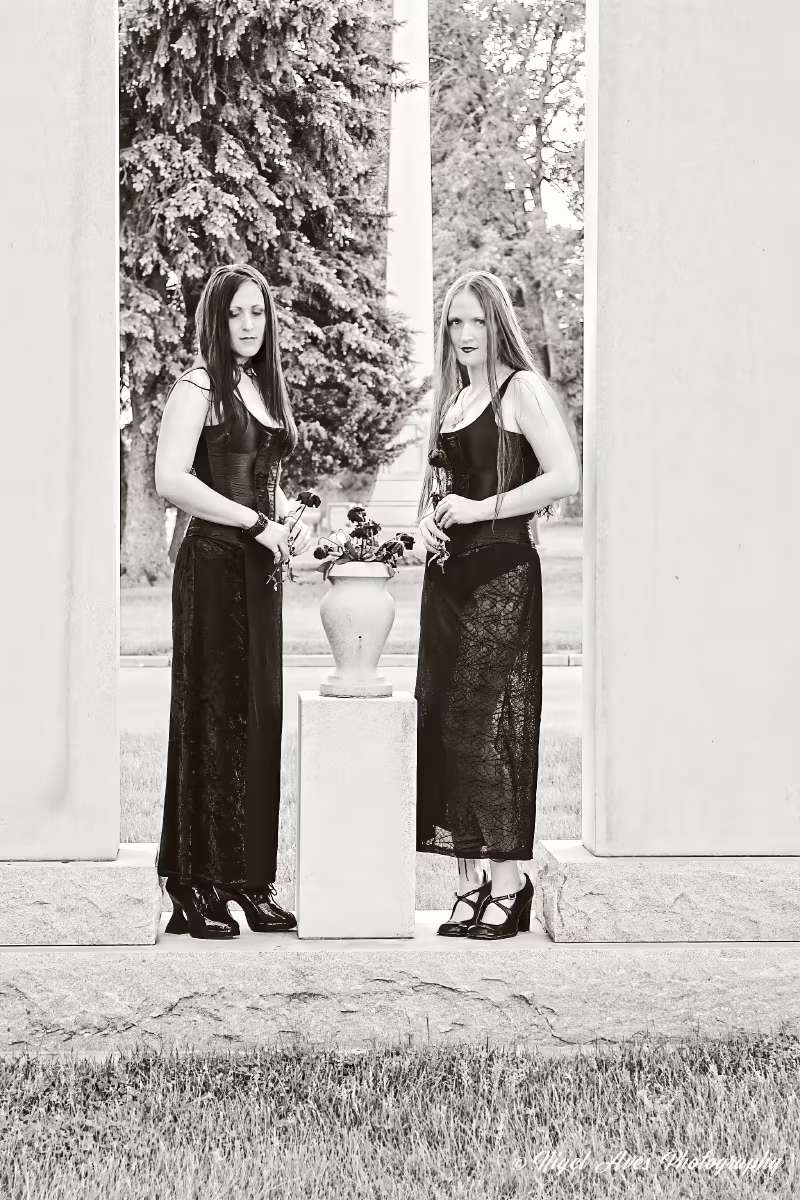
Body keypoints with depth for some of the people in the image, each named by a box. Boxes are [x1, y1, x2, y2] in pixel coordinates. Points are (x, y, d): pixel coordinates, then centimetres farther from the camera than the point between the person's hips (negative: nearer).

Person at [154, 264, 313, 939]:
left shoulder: (265, 386, 17)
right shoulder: (199, 387, -7)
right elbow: (171, 481, -18)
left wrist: (289, 517, 7)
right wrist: (258, 522, -16)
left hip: (261, 567, 8)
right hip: (213, 564, -8)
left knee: (262, 719, 8)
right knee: (212, 721, -5)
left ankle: (250, 882, 17)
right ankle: (195, 891, 2)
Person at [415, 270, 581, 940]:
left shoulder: (522, 388, -5)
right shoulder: (451, 398, 18)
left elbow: (566, 476, -16)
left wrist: (482, 509, -14)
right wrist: (427, 521, 7)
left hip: (502, 573, -8)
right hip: (448, 573, 8)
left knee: (486, 724, -8)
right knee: (442, 723, 5)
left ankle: (509, 885, 1)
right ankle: (469, 886, 12)